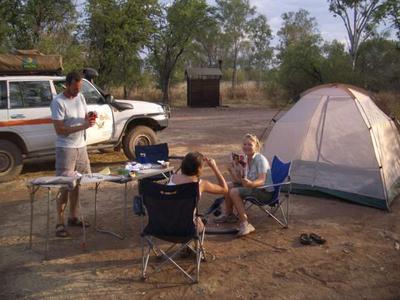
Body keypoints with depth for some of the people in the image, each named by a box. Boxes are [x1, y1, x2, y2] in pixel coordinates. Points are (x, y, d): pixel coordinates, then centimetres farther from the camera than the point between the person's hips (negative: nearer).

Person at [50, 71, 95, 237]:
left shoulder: (80, 97, 6)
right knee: (65, 186, -5)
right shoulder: (58, 102, -16)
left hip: (81, 146, 7)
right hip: (65, 148, -7)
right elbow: (59, 130, -19)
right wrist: (82, 126, -26)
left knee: (76, 183, 13)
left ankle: (73, 217, 24)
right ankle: (60, 223, 3)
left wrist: (89, 120, -10)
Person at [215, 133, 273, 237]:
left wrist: (250, 183, -51)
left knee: (234, 192, -23)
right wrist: (232, 171, -11)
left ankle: (245, 224, -22)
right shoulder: (247, 159, 4)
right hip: (253, 187, 9)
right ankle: (228, 214, 21)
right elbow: (242, 180, 4)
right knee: (229, 187, 5)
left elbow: (261, 181, -31)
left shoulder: (260, 159, -20)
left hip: (265, 192, -9)